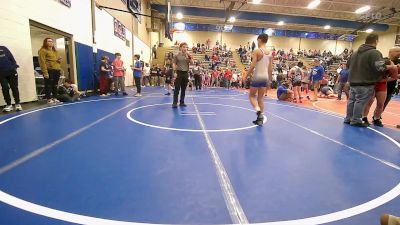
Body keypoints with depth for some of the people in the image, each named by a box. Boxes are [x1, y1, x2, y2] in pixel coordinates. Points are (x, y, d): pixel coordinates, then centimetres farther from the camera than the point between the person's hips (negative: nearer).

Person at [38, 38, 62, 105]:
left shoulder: (54, 51, 23)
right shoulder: (43, 50, -2)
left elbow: (58, 59, 31)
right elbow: (42, 62, -11)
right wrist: (45, 72, -19)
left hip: (56, 70, 7)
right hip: (49, 70, -7)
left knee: (55, 85, 10)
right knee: (48, 85, -4)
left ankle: (55, 98, 16)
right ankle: (49, 99, 0)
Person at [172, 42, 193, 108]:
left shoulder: (188, 55, 8)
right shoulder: (177, 55, 0)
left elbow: (192, 63, -2)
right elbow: (174, 64, 0)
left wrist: (189, 57, -16)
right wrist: (175, 72, -9)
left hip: (185, 73, 4)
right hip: (179, 73, -3)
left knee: (183, 89, 7)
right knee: (177, 88, -5)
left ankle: (182, 102, 16)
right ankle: (175, 103, -3)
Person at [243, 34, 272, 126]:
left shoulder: (257, 51, -9)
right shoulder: (270, 53, 10)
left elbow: (253, 65, -16)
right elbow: (270, 68, 11)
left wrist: (246, 75, -8)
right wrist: (270, 79, 18)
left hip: (257, 76, -6)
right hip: (265, 77, 6)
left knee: (252, 96, 10)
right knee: (261, 98, 12)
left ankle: (258, 110, -15)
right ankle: (260, 118, 14)